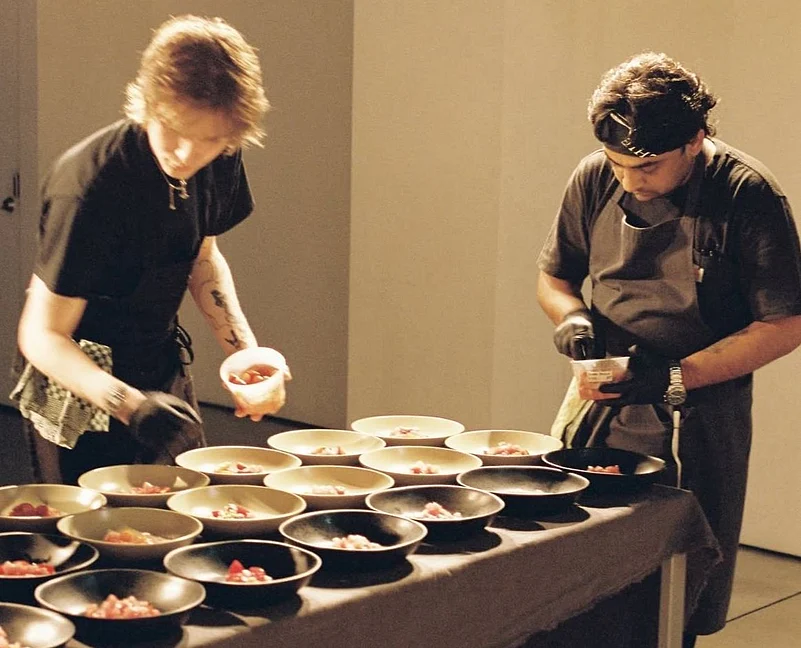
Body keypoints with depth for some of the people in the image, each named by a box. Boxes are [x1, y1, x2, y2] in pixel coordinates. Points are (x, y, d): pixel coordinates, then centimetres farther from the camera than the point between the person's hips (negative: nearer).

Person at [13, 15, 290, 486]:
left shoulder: (220, 162, -8)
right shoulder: (91, 185, -29)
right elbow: (41, 336, -25)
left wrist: (246, 352, -2)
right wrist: (129, 405, -39)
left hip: (166, 374, 6)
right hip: (83, 396, -6)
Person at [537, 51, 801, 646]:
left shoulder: (748, 195, -14)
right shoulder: (595, 180, -2)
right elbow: (554, 277, 13)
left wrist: (677, 377, -18)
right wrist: (572, 317, -10)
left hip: (699, 425, -3)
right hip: (604, 413, 3)